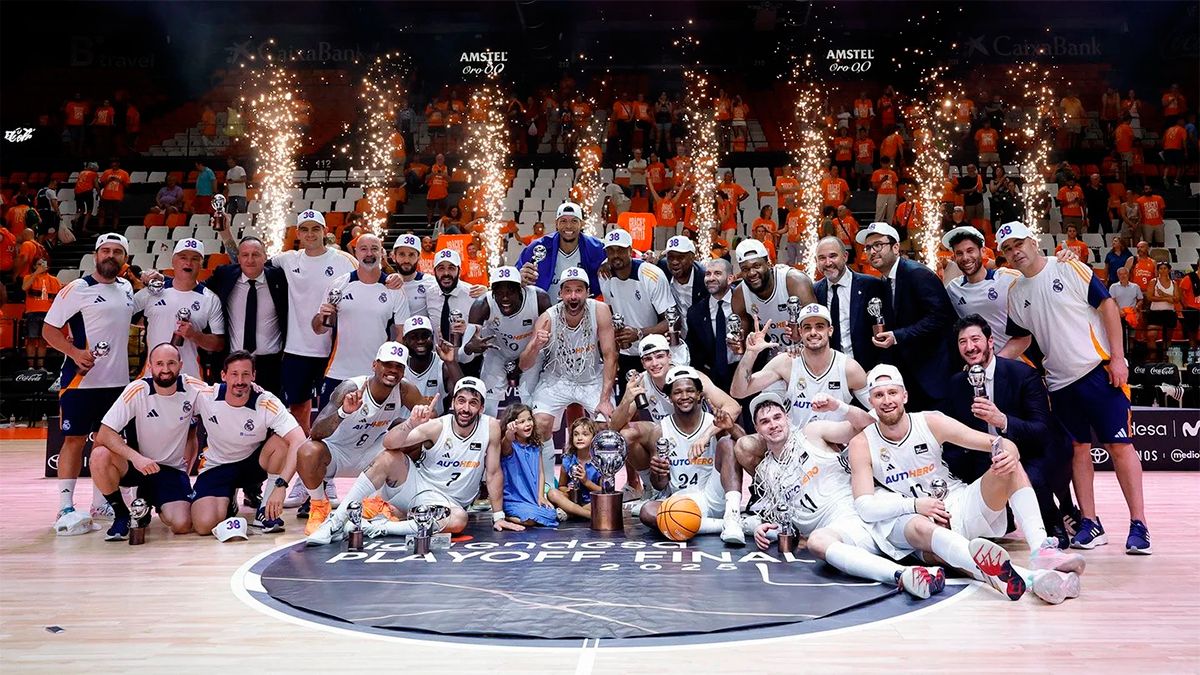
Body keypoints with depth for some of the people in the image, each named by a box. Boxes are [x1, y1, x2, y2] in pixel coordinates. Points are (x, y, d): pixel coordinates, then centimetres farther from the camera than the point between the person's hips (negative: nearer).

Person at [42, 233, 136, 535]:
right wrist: (75, 352, -23)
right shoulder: (77, 289, -7)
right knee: (74, 439, -4)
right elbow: (50, 330, -8)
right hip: (80, 379, -6)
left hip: (118, 380, 6)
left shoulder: (127, 288, 11)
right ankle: (65, 508, -1)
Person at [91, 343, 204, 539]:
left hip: (173, 469, 1)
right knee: (99, 456, -32)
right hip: (137, 463, 0)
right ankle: (122, 515, -7)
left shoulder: (194, 388, -12)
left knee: (182, 525, -21)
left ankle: (151, 503, 16)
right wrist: (135, 457, -37)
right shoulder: (137, 391, -17)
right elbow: (104, 434, -21)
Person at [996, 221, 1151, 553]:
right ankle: (1090, 524, 15)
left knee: (1118, 445, -4)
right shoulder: (1015, 293, 9)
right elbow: (1020, 340, 16)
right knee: (1078, 449, 7)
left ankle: (1138, 523, 3)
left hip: (1099, 370, -5)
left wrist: (1117, 357, -12)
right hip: (1060, 382, 5)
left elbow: (1107, 306, -7)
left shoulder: (1070, 269, -6)